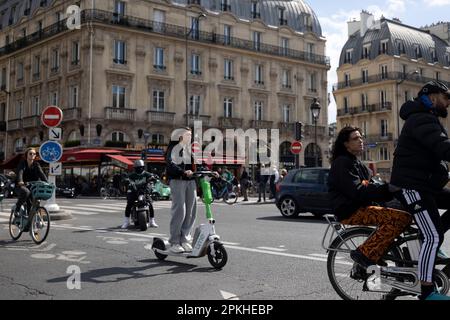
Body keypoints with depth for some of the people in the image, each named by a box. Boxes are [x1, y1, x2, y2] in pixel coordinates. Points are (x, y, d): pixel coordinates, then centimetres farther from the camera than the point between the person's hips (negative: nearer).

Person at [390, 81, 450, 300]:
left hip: (426, 185, 10)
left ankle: (430, 245, 11)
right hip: (411, 187, -10)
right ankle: (427, 292, -8)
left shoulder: (428, 120, 22)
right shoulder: (422, 119, -14)